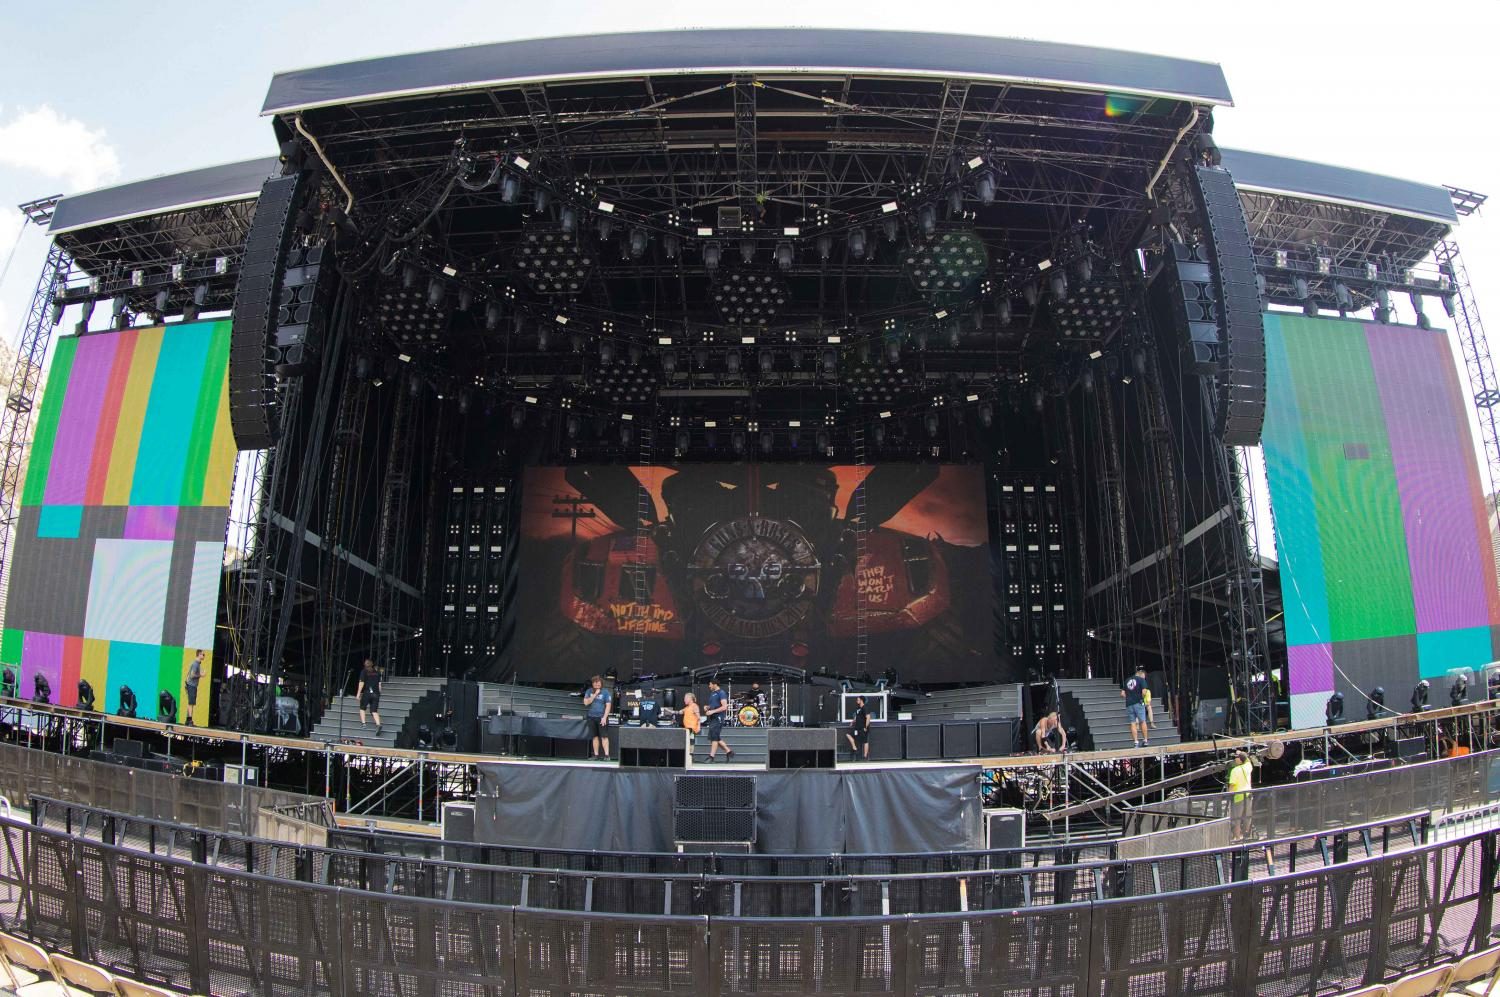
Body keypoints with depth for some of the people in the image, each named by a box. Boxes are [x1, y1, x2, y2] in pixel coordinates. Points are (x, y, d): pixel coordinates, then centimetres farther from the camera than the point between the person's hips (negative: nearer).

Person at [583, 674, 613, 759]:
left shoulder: (605, 692, -3)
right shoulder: (589, 691, 8)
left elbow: (608, 705, -6)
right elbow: (586, 702, -3)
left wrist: (604, 717, -15)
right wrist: (595, 694, -9)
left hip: (602, 717, -4)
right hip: (592, 717, 4)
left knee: (604, 736, -7)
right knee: (595, 736, 7)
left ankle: (606, 755, -7)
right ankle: (596, 754, 14)